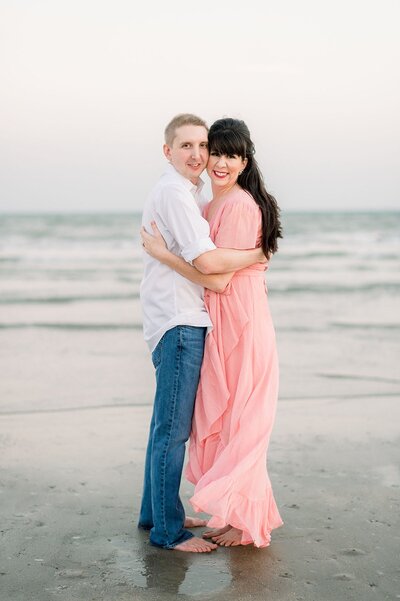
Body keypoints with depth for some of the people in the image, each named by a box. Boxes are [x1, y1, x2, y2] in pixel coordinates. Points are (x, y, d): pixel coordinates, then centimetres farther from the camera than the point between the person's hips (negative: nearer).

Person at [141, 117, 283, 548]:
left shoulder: (239, 205, -15)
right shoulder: (213, 206, 15)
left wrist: (162, 254, -16)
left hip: (242, 325, -9)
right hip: (220, 325, 9)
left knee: (238, 423, 0)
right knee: (223, 422, 14)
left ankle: (248, 521, 15)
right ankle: (237, 515, 27)